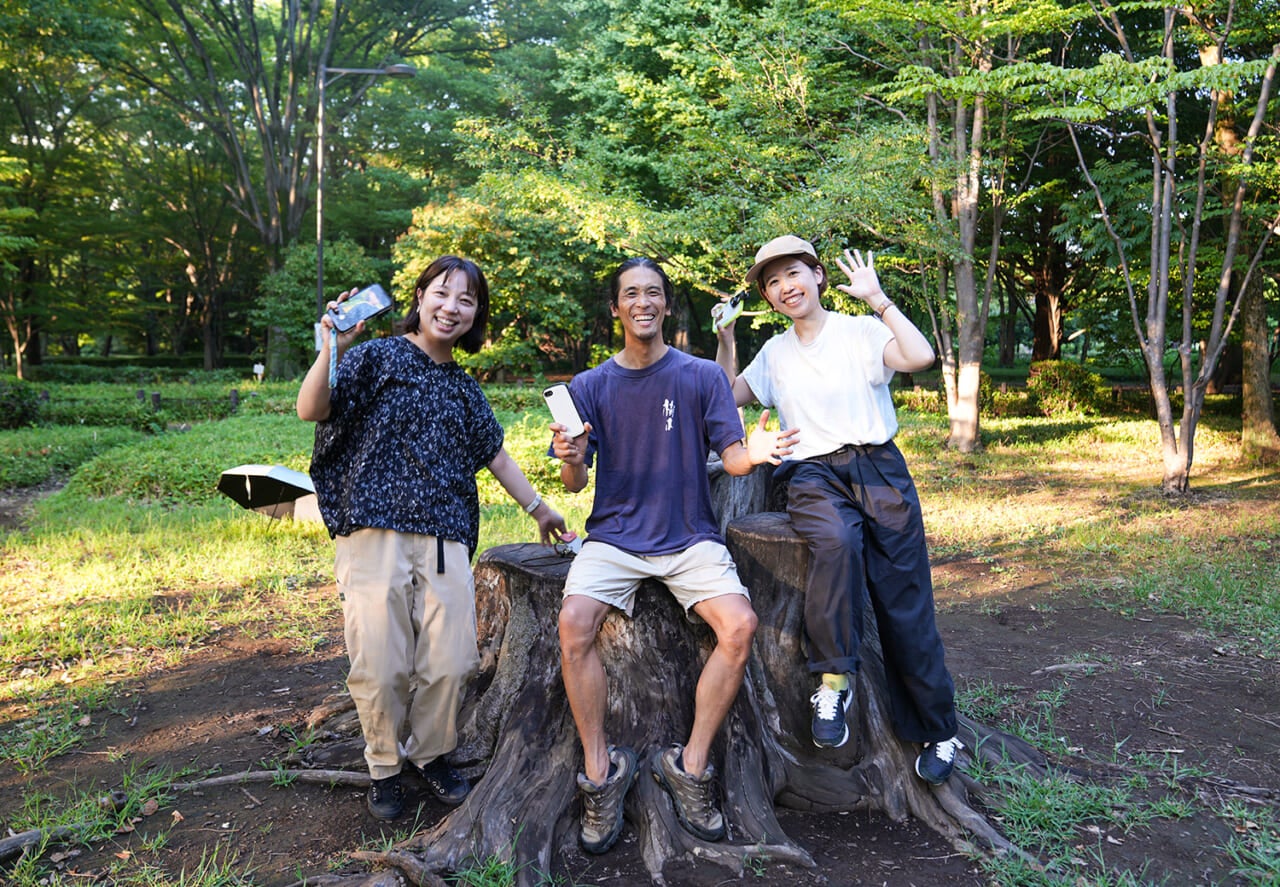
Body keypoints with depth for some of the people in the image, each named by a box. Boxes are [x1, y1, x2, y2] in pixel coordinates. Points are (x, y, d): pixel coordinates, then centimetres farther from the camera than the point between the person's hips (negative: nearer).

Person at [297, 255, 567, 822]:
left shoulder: (463, 387, 19)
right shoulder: (379, 357, 3)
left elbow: (495, 455, 28)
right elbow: (310, 410, -8)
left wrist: (539, 509, 30)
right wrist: (332, 349, -22)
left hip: (445, 539, 4)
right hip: (375, 533, -4)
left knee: (451, 661, 0)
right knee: (380, 666, -4)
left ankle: (431, 754, 25)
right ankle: (384, 767, 21)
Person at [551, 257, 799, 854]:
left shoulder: (702, 377, 4)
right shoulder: (589, 387, 6)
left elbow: (730, 457, -2)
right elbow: (574, 484, 3)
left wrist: (752, 454, -26)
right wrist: (570, 461, -21)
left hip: (690, 536, 0)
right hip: (614, 534, 0)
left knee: (740, 624, -24)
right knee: (574, 622, -27)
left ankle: (690, 766, -6)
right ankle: (600, 772, -9)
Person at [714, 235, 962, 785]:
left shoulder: (861, 332, 3)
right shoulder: (775, 353, 19)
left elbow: (920, 356, -14)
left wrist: (877, 298, -9)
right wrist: (726, 338, 10)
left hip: (878, 468, -1)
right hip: (813, 476, 2)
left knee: (906, 605, -5)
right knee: (836, 540, -36)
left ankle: (937, 731, 10)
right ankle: (833, 682, -25)